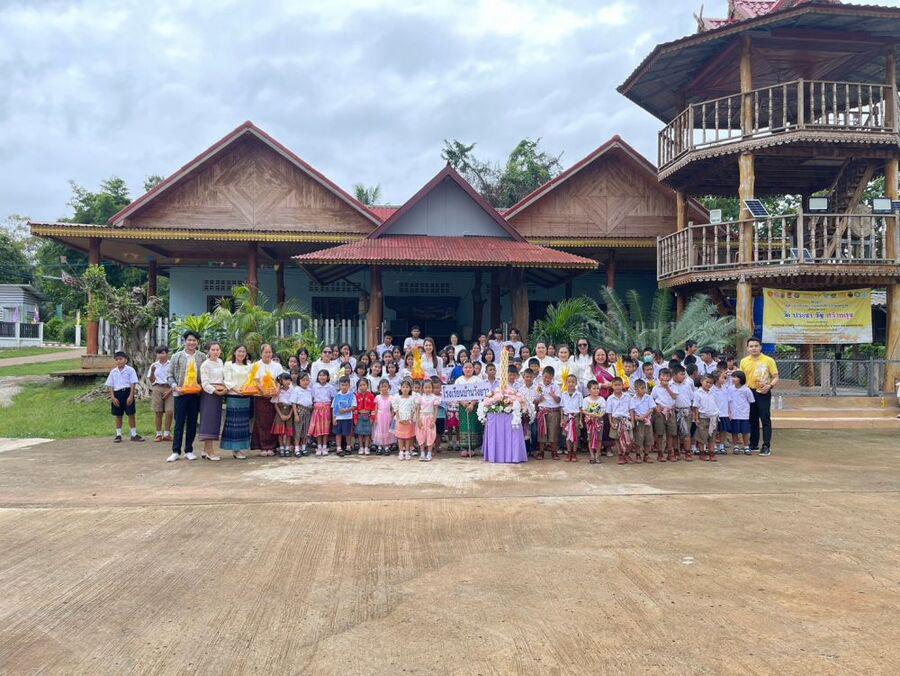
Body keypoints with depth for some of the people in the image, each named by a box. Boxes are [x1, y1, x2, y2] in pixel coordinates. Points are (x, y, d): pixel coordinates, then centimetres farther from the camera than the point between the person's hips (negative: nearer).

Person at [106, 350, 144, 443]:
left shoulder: (130, 370, -2)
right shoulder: (113, 372, 7)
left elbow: (133, 383, -5)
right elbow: (110, 385, 6)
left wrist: (131, 396, -12)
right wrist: (112, 397, -4)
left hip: (127, 392, -3)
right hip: (117, 393, 3)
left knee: (131, 414, 2)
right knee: (118, 415, 9)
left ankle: (134, 434, 10)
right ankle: (118, 435, 17)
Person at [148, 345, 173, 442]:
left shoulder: (171, 364, 3)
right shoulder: (154, 365, 10)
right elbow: (151, 380, 12)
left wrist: (170, 390, -8)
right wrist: (152, 371, -5)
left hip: (169, 388, -2)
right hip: (157, 388, 2)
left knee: (169, 411, -11)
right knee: (158, 412, 1)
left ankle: (167, 433, -1)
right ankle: (159, 434, 8)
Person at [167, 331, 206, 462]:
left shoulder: (202, 357, 4)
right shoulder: (177, 356, 3)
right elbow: (170, 375, 4)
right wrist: (175, 387, -11)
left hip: (196, 393, 1)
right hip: (181, 393, -1)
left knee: (192, 423, 7)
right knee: (179, 423, 1)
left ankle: (189, 451, 15)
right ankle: (176, 451, 7)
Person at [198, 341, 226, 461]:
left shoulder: (220, 362, 13)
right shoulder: (205, 364, -8)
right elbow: (204, 383, -12)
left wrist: (225, 388, -1)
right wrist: (215, 391, -16)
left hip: (219, 394, 7)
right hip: (209, 393, -7)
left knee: (216, 421, 9)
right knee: (209, 420, -7)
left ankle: (205, 450, 17)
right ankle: (209, 452, -5)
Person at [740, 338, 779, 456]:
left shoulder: (768, 360, -2)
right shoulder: (744, 361, 8)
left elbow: (775, 377, -3)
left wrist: (770, 385, -19)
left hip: (763, 393, -4)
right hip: (749, 392, 4)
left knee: (765, 420, -5)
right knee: (752, 420, 11)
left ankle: (766, 446, -3)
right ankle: (753, 444, 21)